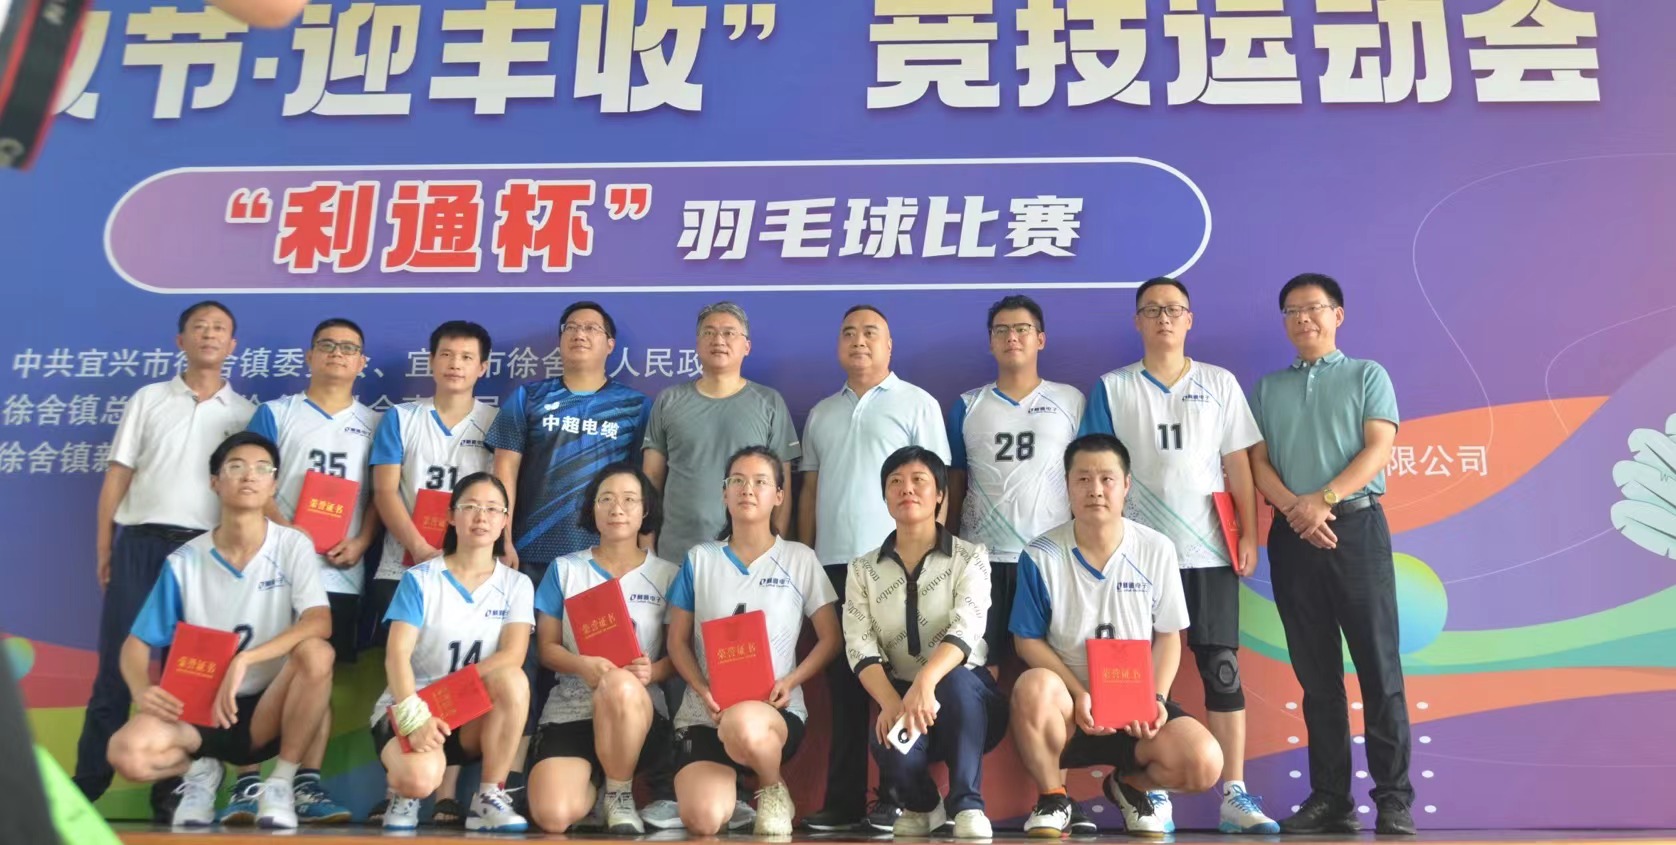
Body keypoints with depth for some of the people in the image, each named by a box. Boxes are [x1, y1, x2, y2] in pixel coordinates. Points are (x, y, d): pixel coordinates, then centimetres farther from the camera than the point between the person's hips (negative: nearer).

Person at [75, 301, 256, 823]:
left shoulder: (245, 413, 9)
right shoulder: (148, 399, 10)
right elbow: (118, 474, 8)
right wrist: (103, 547, 2)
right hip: (140, 542, 0)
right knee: (117, 662, 0)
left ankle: (170, 784, 11)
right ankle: (88, 779, 10)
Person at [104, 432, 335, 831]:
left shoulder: (294, 546, -7)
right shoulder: (184, 562, -2)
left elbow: (320, 623, -21)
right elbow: (137, 643, 2)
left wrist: (244, 660, -32)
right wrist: (143, 691, -20)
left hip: (266, 709, -1)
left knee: (316, 653, -32)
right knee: (127, 752, -29)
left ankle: (281, 782, -15)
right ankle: (201, 769, 7)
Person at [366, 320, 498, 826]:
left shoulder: (496, 424, 8)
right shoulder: (401, 418, 11)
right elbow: (385, 491, 1)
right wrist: (420, 549, -14)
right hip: (401, 569, 1)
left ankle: (448, 794, 2)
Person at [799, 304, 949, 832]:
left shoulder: (917, 404, 3)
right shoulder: (821, 414, 17)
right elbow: (809, 492, 18)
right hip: (832, 564, 5)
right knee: (842, 684, 7)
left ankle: (895, 798, 8)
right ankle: (842, 801, 13)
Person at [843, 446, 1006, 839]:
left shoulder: (969, 557, -1)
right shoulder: (863, 569, 7)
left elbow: (967, 629, -19)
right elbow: (860, 647, -6)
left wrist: (926, 680, -39)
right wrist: (890, 702, -27)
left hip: (969, 696, -1)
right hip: (899, 693, 2)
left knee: (954, 679, -37)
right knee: (891, 743, -32)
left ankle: (967, 805, -22)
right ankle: (922, 805, 3)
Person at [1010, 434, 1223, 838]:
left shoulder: (1157, 551, -1)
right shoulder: (1041, 556, -8)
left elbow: (1167, 636, 4)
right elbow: (1028, 640, -4)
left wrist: (1156, 699, -11)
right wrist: (1079, 695, -17)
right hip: (1067, 704, -2)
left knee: (1203, 763, -24)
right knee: (1034, 687, -36)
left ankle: (1131, 785, 14)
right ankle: (1052, 798, -7)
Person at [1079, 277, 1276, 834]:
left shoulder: (1220, 384, 9)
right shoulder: (1112, 388, 6)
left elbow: (1237, 464, 7)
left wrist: (1249, 535, 1)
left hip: (1210, 549, 1)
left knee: (1221, 668, 1)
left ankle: (1235, 793, 8)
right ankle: (1153, 795, 10)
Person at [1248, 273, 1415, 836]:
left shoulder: (1367, 375, 8)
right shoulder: (1267, 389, 15)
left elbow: (1378, 449, -4)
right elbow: (1257, 462, 6)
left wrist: (1324, 499, -16)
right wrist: (1294, 509, -13)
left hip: (1357, 526, -2)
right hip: (1292, 535, 3)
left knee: (1378, 667, -4)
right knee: (1316, 673, 5)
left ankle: (1394, 800, 2)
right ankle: (1330, 797, 10)